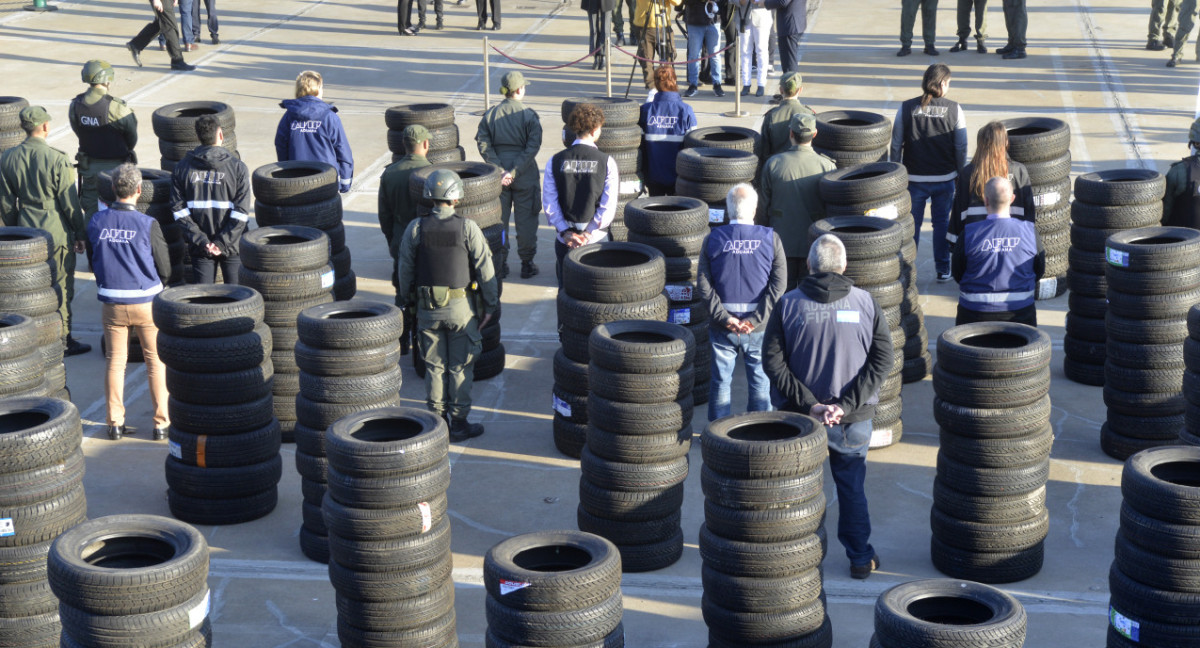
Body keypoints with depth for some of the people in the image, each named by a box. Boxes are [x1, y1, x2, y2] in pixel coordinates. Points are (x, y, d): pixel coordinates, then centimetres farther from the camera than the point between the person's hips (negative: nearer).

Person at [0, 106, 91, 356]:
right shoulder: (57, 159, -16)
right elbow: (69, 202, -11)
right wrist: (80, 234, -1)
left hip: (25, 230, 5)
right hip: (57, 232, -5)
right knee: (60, 286, 5)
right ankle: (63, 340, 10)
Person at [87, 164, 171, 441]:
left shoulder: (96, 223, -5)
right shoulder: (148, 225, -16)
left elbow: (94, 263, 7)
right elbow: (165, 270, -8)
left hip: (111, 304, 3)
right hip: (146, 303, -3)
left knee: (115, 363, 13)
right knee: (156, 361, 10)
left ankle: (115, 423, 17)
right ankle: (161, 423, 13)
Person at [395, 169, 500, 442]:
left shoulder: (415, 229, -6)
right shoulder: (467, 228, -11)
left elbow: (405, 270, 3)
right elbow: (485, 269, -7)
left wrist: (405, 300, 17)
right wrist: (491, 304, 3)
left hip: (427, 308, 2)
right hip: (461, 307, -2)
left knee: (434, 366, 12)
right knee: (460, 367, 7)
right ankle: (458, 423, 11)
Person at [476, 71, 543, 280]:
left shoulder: (490, 115, 1)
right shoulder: (529, 116, -7)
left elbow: (483, 144, -7)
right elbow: (533, 147, -16)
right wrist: (515, 172, -17)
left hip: (498, 175, 3)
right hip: (525, 176, -3)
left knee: (499, 219, 11)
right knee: (526, 219, 8)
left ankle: (500, 264, 14)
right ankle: (527, 264, 13)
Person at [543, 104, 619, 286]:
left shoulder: (555, 161, -3)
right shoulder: (606, 162, -8)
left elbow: (549, 203, -7)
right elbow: (609, 206, -13)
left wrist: (565, 232, -5)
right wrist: (589, 234, -9)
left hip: (565, 239, 1)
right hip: (596, 238, -1)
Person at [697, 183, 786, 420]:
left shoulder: (712, 239, -3)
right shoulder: (770, 238, -4)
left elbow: (703, 284, -7)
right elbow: (779, 283, -11)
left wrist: (724, 318, -9)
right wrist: (756, 319, -12)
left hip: (722, 324, 1)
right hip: (759, 327, -1)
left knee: (720, 381, 11)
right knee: (760, 382, 12)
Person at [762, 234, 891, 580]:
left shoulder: (788, 304, -7)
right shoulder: (867, 303, -5)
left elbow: (772, 360, -12)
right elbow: (882, 360, -9)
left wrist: (808, 404, -13)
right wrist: (846, 404, -14)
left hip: (800, 417, -1)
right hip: (854, 419, 1)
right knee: (852, 487, 16)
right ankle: (861, 558, 23)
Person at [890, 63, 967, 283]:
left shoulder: (906, 108, -7)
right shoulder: (954, 109, -7)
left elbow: (896, 146, -3)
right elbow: (961, 147, -3)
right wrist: (961, 175, 10)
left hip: (914, 178, 0)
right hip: (945, 178, 0)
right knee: (942, 223, 14)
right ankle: (943, 270, 19)